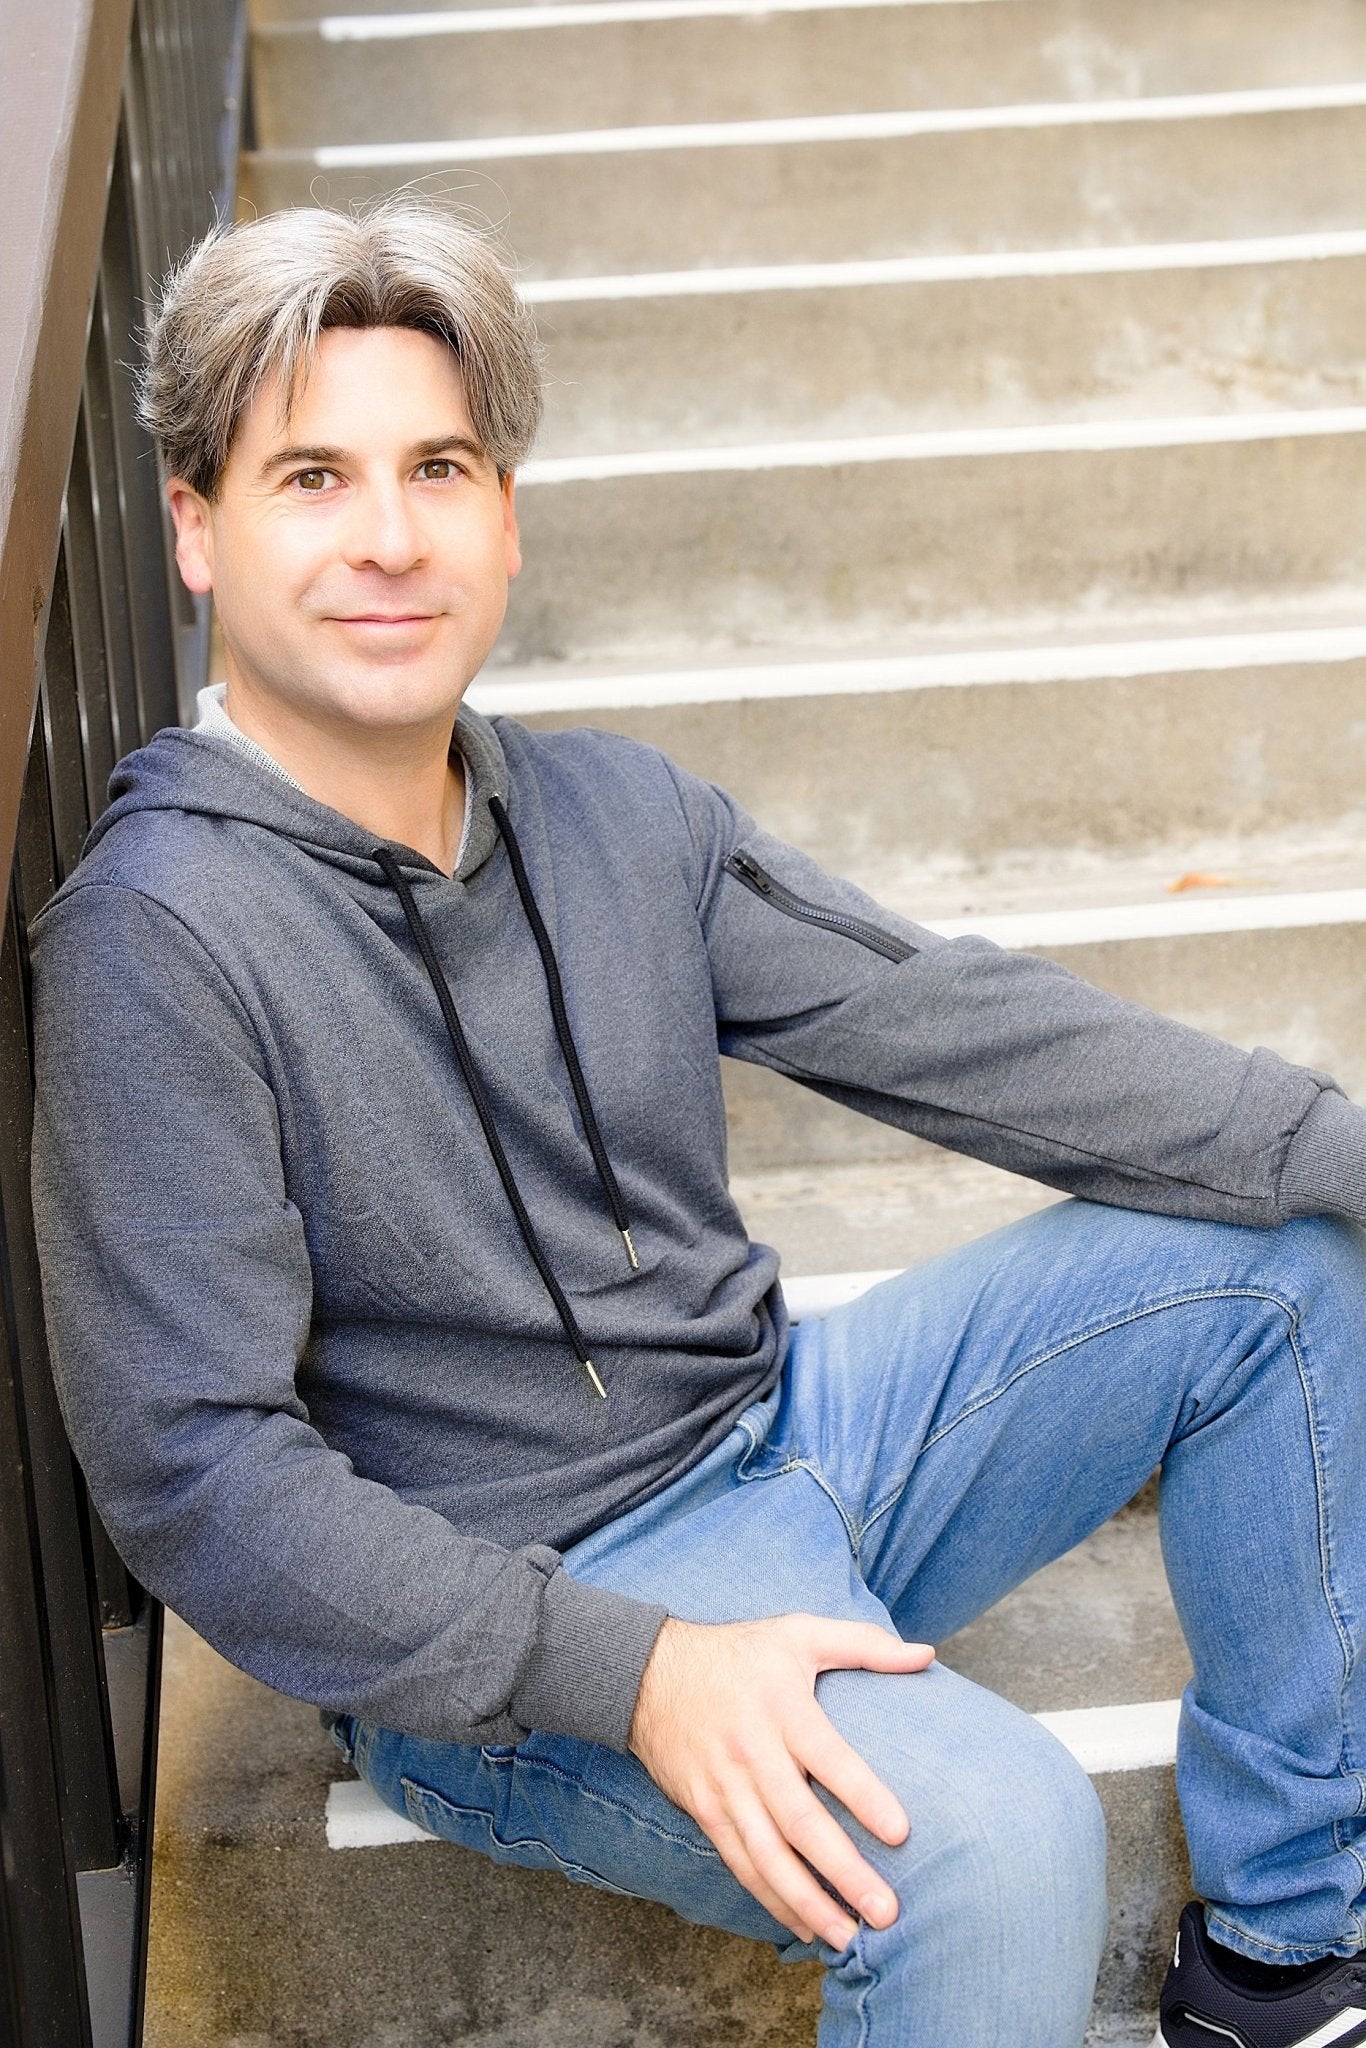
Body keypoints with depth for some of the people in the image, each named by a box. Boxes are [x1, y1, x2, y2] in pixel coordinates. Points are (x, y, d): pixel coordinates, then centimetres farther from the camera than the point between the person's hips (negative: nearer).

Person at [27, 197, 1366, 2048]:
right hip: (513, 1628, -7)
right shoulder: (156, 938, -18)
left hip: (785, 1426, 8)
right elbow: (199, 1473, -20)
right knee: (992, 1834, -33)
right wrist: (632, 1672, -28)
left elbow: (950, 1026, 2)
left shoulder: (616, 813, 3)